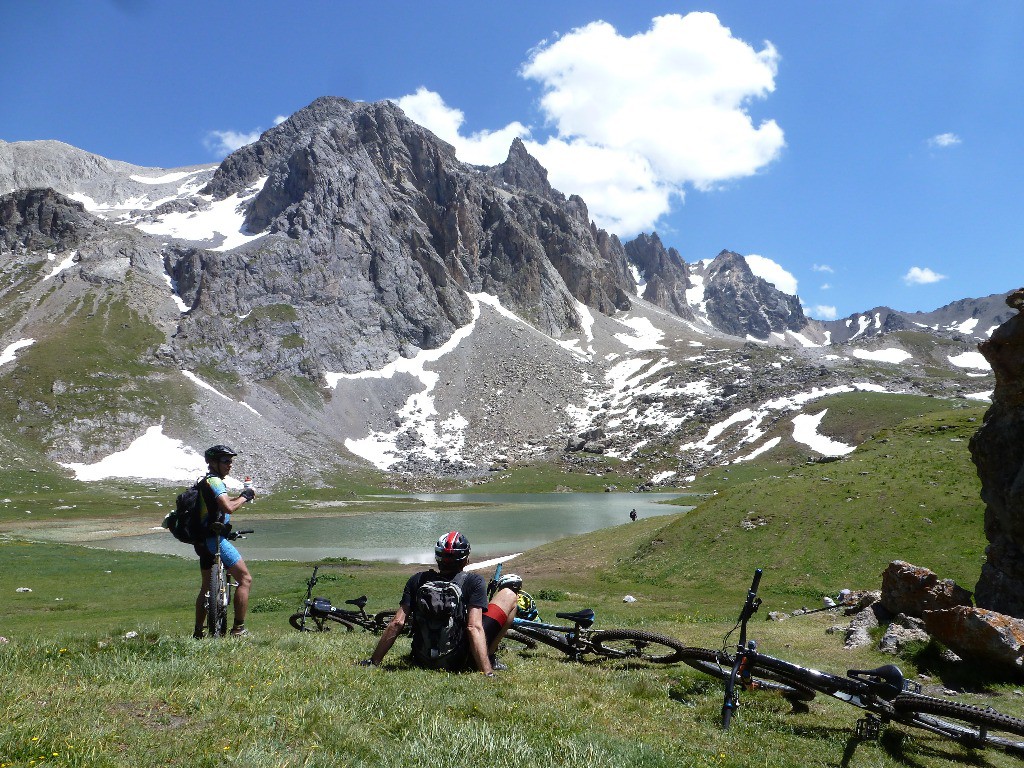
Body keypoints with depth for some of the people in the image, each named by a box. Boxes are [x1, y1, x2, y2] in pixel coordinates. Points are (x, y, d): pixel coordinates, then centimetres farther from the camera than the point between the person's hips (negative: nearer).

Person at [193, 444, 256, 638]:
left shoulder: (204, 482, 20)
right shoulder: (214, 481, -13)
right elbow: (228, 508, -27)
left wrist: (241, 497, 12)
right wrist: (244, 497, -10)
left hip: (203, 540, 11)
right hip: (215, 540, -11)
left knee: (207, 586, 20)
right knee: (245, 579, -9)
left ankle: (198, 633, 25)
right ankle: (238, 629, -10)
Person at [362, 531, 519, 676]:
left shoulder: (417, 580, -2)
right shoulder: (473, 581, -13)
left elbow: (397, 623, -7)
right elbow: (474, 628, -24)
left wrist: (373, 662, 0)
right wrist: (488, 674, -26)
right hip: (460, 661, -5)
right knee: (509, 595, 6)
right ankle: (489, 660, 8)